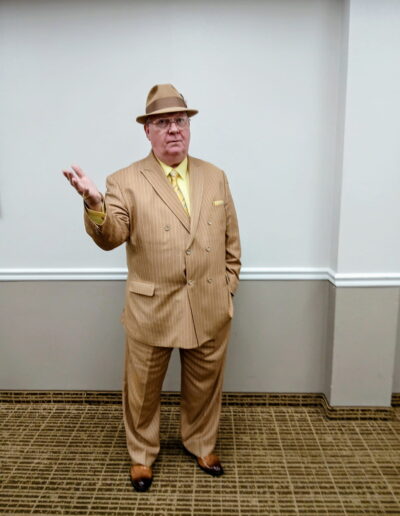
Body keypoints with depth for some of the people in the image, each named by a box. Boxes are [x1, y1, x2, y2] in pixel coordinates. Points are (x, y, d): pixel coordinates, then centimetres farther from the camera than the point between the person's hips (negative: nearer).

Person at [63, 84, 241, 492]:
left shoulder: (215, 177, 6)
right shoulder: (125, 181, -5)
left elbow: (231, 240, 10)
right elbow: (110, 237, -16)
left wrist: (229, 288, 8)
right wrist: (94, 203, -35)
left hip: (210, 308, 3)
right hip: (151, 310, -2)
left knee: (204, 386, 19)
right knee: (142, 389, 15)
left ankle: (201, 444, 46)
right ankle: (141, 454, 41)